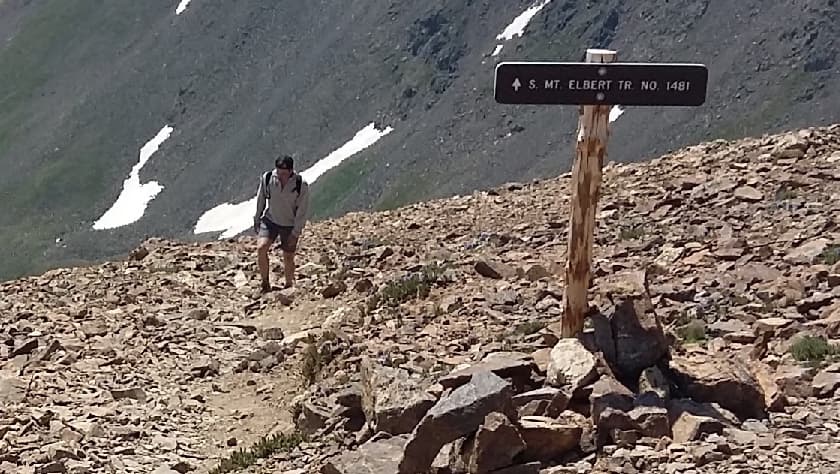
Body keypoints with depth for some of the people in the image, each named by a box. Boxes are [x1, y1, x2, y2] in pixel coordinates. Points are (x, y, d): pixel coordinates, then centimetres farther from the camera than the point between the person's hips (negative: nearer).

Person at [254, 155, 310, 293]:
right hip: (270, 220, 2)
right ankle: (265, 284, -6)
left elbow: (302, 211, -13)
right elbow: (260, 200, 2)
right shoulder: (266, 178, -14)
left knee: (288, 258, 5)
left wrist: (295, 233, -13)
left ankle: (289, 285, 27)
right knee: (261, 248, -18)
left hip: (290, 225, -2)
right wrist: (257, 220, 9)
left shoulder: (301, 185, -21)